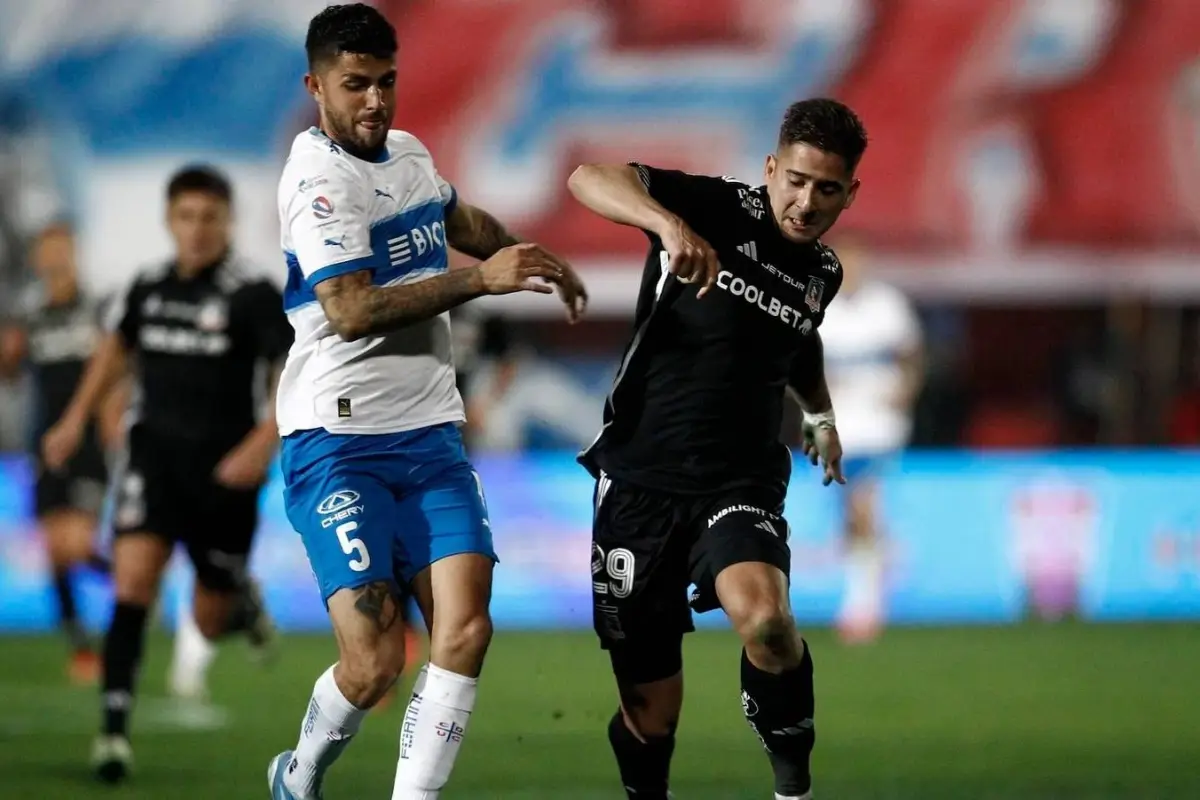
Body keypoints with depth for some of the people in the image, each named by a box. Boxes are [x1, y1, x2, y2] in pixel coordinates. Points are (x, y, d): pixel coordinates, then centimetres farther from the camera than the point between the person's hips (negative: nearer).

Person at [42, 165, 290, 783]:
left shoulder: (254, 296, -12)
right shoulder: (149, 287, 3)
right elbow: (116, 345, 24)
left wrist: (262, 444, -28)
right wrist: (76, 419, 21)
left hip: (222, 469, -3)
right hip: (155, 455, 3)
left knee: (210, 622, 7)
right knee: (133, 580, -18)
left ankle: (242, 600, 45)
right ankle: (115, 726, -17)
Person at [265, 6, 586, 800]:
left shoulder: (410, 154, 13)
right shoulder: (319, 182, -13)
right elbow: (351, 312, -24)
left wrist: (539, 259, 36)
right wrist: (481, 279, -26)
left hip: (430, 435, 7)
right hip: (338, 443, -7)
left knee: (466, 628, -12)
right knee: (374, 662, -13)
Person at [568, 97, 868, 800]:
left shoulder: (823, 273, 9)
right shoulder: (718, 210, -8)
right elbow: (590, 179, -26)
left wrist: (822, 414, 27)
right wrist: (669, 223, -41)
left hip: (740, 483, 2)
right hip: (641, 480, -2)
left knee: (763, 615, -32)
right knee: (652, 709, 1)